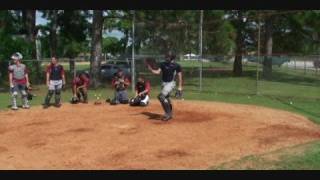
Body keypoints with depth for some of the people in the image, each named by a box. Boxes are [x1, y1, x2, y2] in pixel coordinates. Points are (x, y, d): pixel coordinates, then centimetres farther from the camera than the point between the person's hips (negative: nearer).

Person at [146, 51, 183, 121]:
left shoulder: (176, 65, -6)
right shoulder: (163, 64, 7)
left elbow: (180, 76, -2)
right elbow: (158, 72, 1)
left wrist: (180, 86, -5)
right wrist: (150, 69, -15)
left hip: (171, 83, -6)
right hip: (164, 83, 6)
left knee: (161, 96, -23)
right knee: (166, 98, 15)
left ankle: (168, 113, -14)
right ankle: (169, 114, 32)